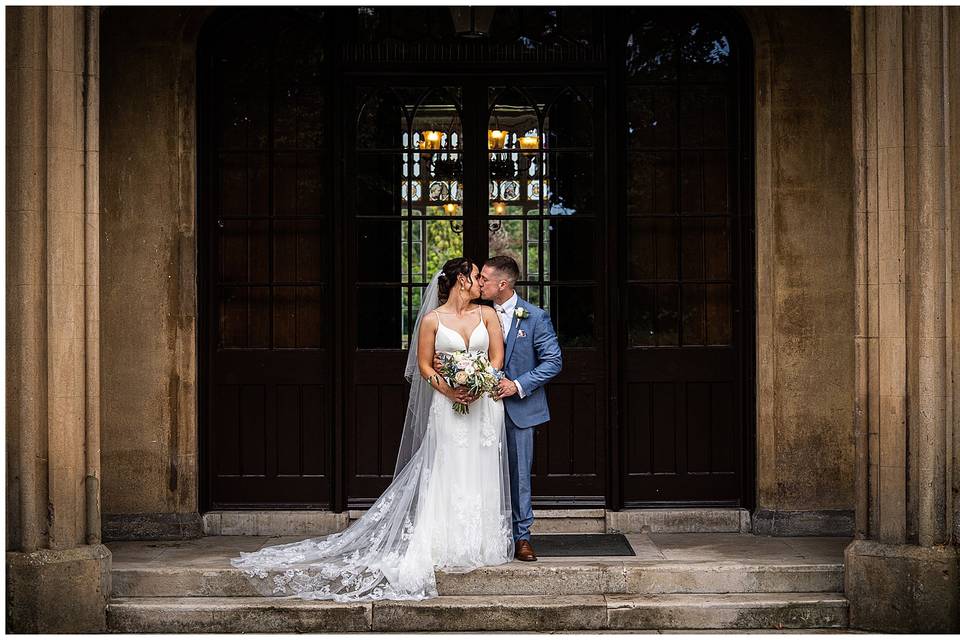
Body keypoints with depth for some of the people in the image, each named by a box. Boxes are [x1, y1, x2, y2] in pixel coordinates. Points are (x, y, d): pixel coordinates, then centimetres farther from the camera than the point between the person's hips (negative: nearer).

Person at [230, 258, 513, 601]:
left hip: (484, 405, 3)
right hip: (447, 407, -2)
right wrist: (447, 389, -15)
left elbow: (497, 356, 6)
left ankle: (480, 545, 9)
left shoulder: (487, 314, 9)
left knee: (479, 476, 3)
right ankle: (447, 545, -2)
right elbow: (424, 365, 2)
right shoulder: (432, 320, 2)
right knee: (444, 477, -5)